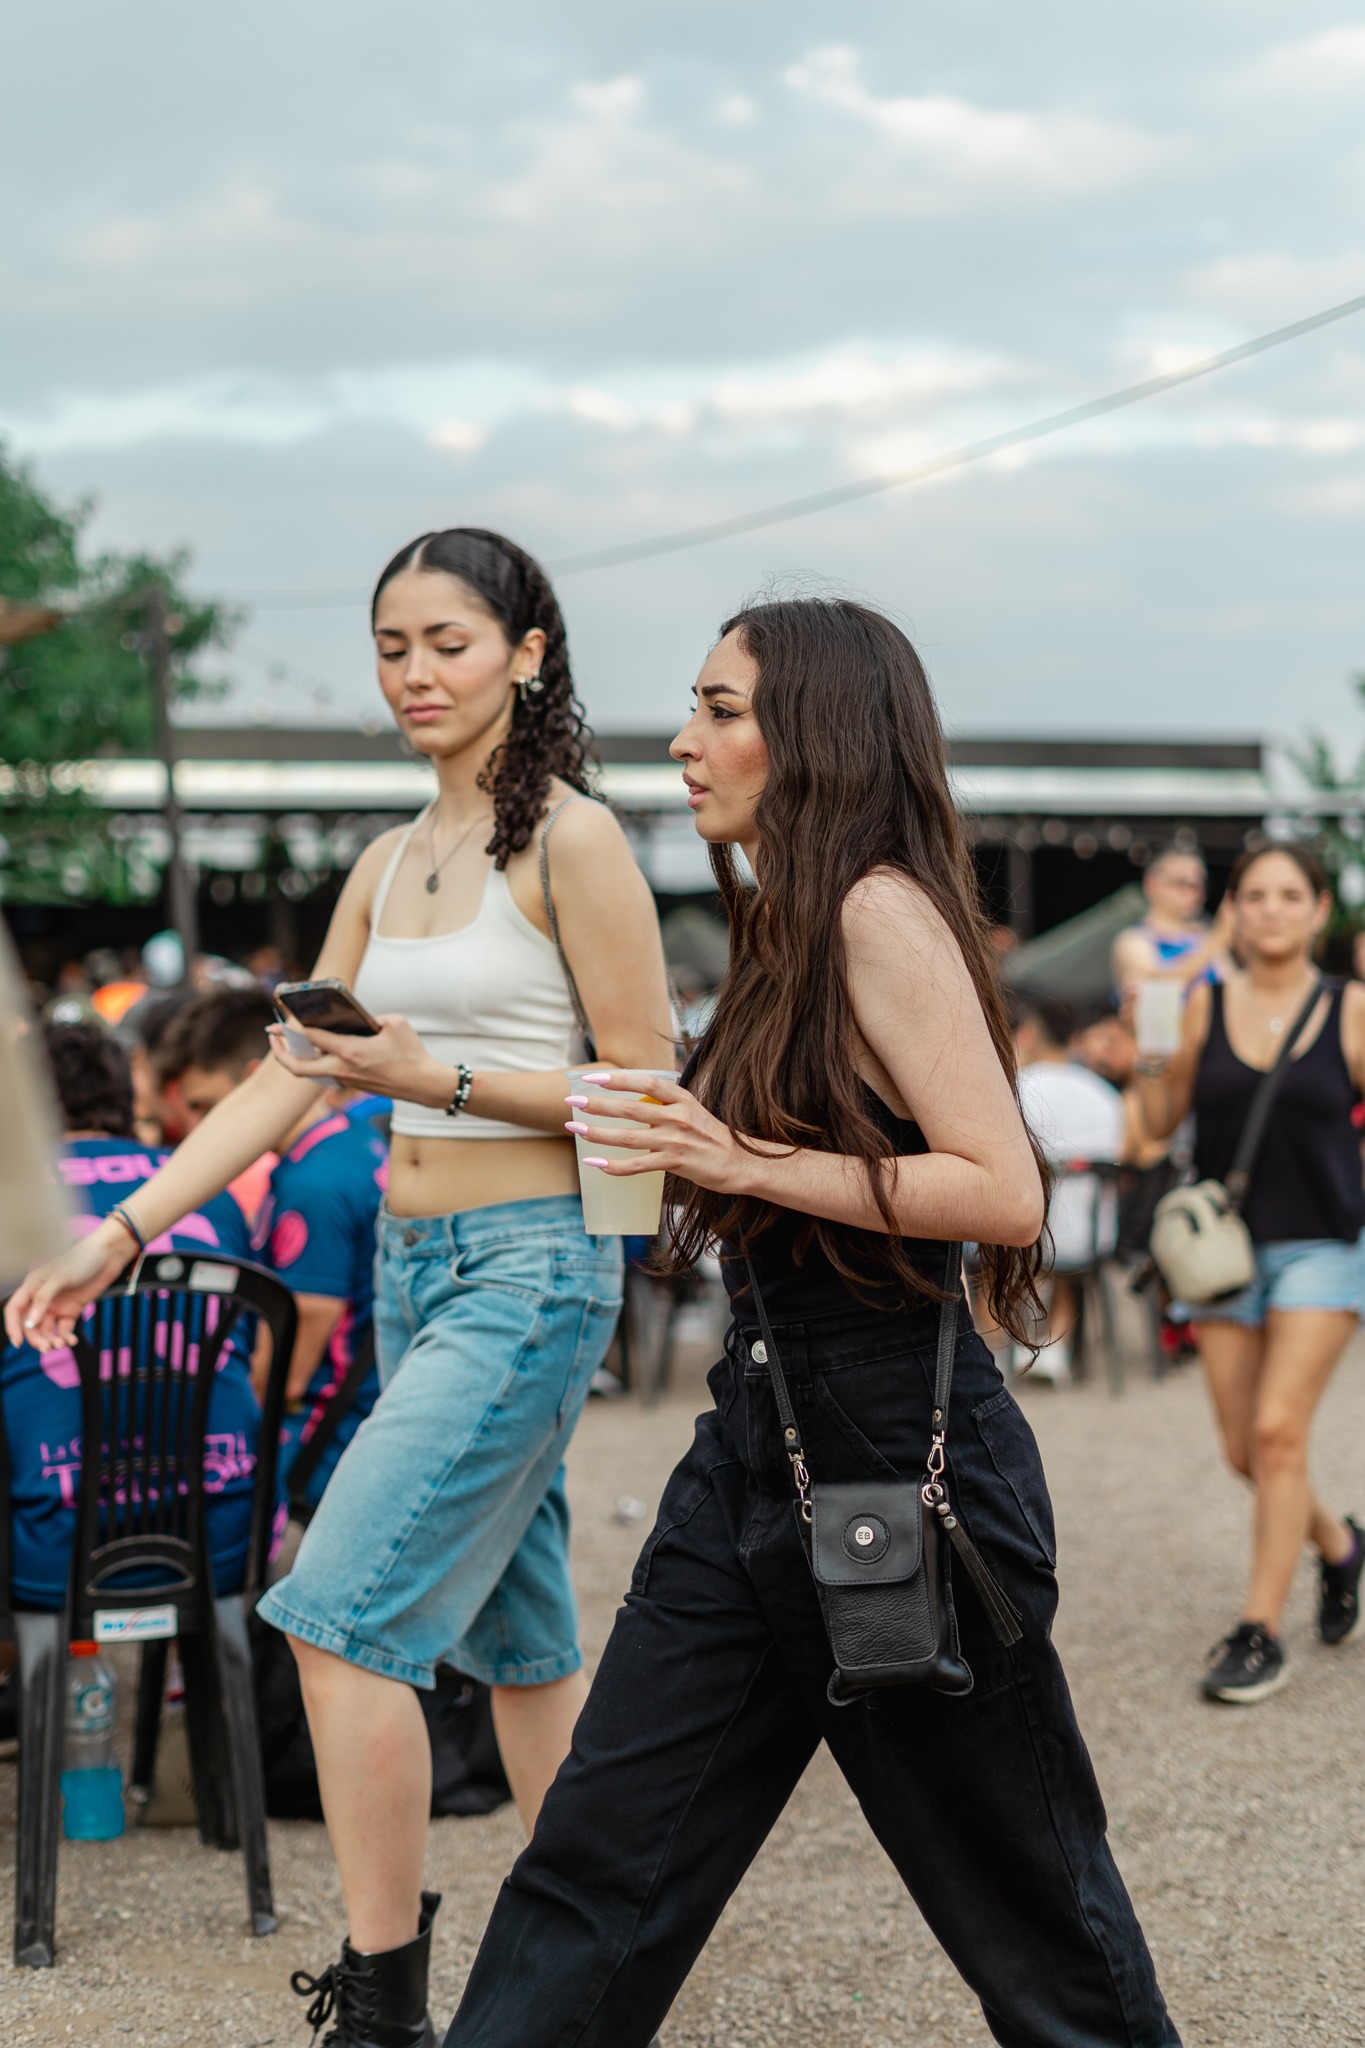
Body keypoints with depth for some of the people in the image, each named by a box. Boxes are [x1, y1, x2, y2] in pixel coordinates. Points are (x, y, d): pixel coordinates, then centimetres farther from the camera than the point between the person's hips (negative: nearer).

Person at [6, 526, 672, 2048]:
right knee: (515, 1635, 14)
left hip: (530, 1266, -8)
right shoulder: (388, 865, 13)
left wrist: (442, 1080, -20)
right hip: (414, 1265, 8)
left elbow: (647, 1088, -10)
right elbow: (282, 1083, 11)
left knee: (340, 1616, -13)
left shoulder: (571, 843, -9)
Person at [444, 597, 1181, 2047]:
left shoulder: (883, 909, -14)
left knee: (1023, 1899, 8)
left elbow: (1003, 1192, -21)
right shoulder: (789, 925, 13)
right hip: (763, 1433, 9)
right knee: (597, 1865, 7)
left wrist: (749, 1162, -22)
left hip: (896, 1448, -9)